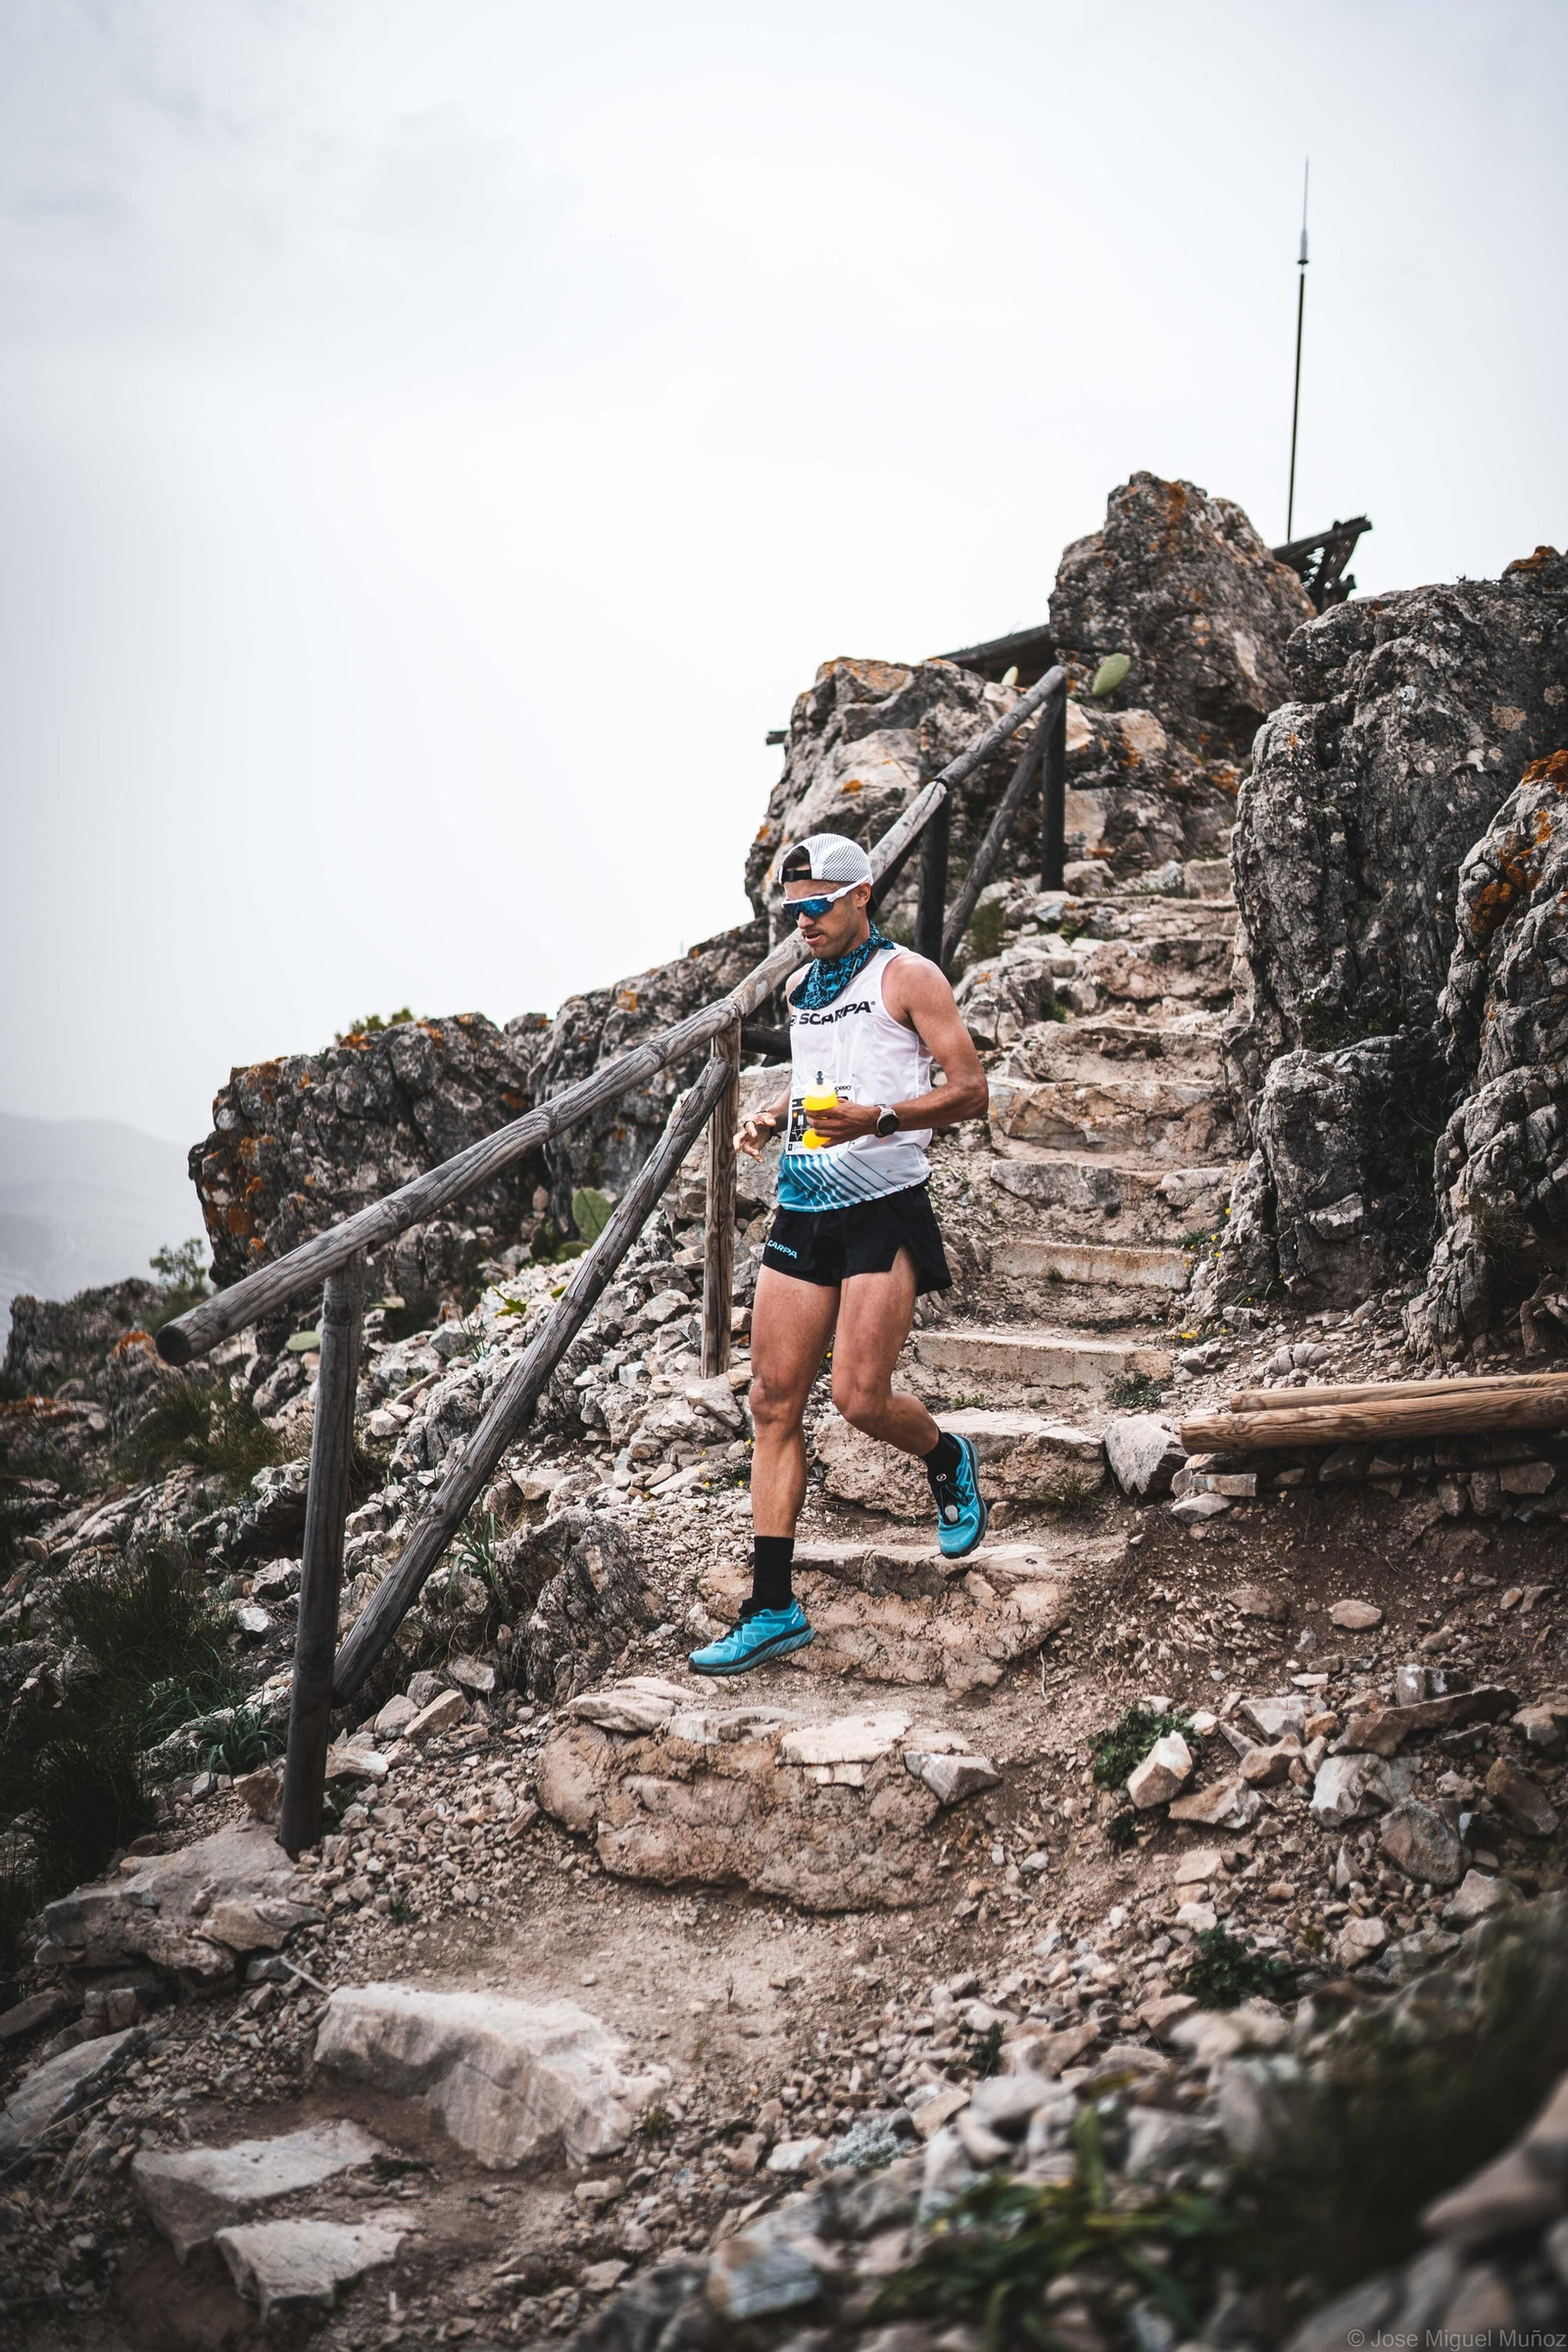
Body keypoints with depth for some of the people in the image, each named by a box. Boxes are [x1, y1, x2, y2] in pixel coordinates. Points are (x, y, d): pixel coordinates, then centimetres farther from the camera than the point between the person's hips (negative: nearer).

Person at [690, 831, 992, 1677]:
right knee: (773, 1402, 0)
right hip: (802, 1211, 6)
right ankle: (773, 1608, 4)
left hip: (884, 1211, -6)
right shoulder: (800, 989, 17)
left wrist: (877, 1119, -22)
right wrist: (776, 1113, 9)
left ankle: (948, 1459, 24)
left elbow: (970, 1091, -8)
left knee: (860, 1399, -13)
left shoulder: (906, 977, -3)